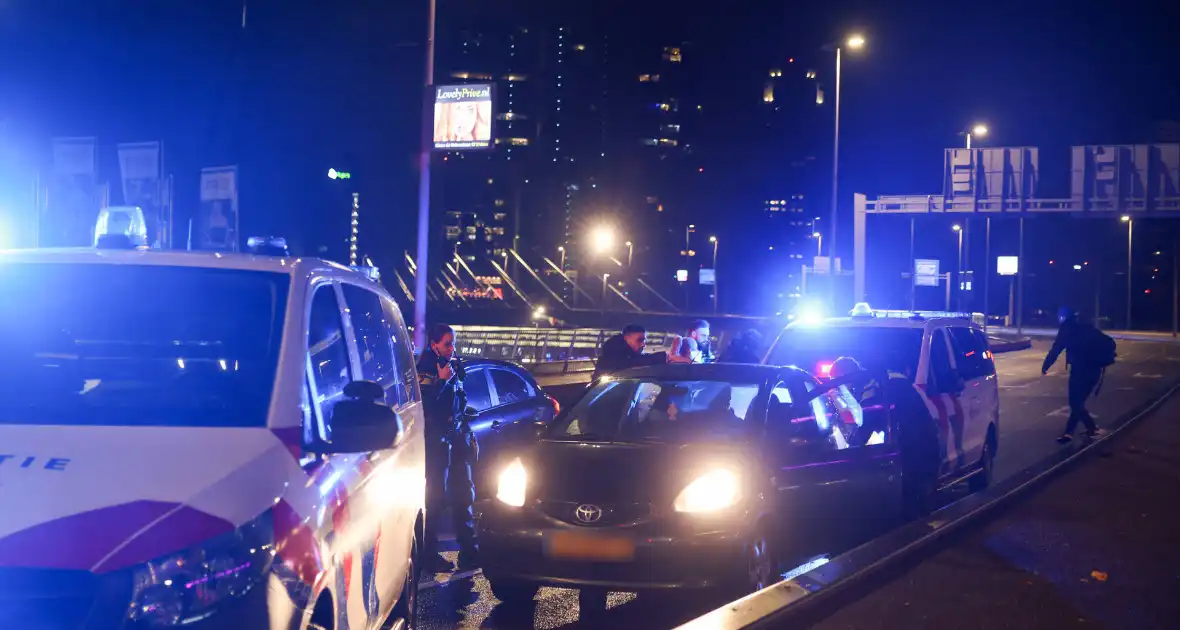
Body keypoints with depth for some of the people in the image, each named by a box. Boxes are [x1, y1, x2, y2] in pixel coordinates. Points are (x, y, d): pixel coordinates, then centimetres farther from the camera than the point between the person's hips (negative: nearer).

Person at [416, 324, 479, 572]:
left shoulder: (454, 366, 13)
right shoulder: (425, 369, -10)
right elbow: (423, 402, -22)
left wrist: (468, 435, 19)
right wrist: (442, 380, -23)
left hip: (457, 438, 8)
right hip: (435, 439, -8)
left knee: (464, 495, 9)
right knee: (435, 497, -5)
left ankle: (469, 552, 15)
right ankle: (430, 555, 1)